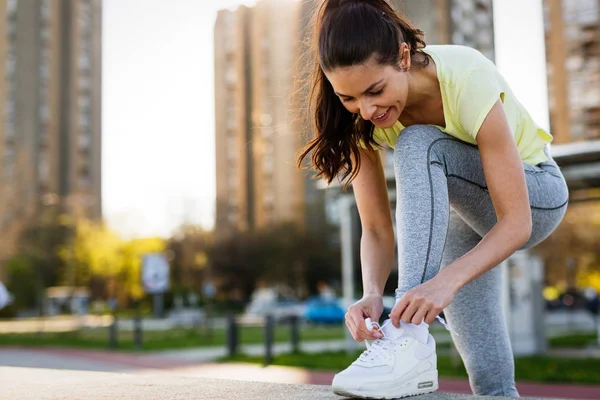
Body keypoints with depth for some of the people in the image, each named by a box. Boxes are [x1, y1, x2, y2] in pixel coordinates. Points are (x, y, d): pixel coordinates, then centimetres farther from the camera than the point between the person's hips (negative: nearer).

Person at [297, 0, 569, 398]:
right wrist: (372, 293, -37)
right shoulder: (361, 119, -21)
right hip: (466, 212, 5)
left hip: (537, 193, -4)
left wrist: (446, 281, -49)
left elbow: (517, 221, -34)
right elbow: (377, 230, -18)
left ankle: (411, 339, -39)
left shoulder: (468, 80, -34)